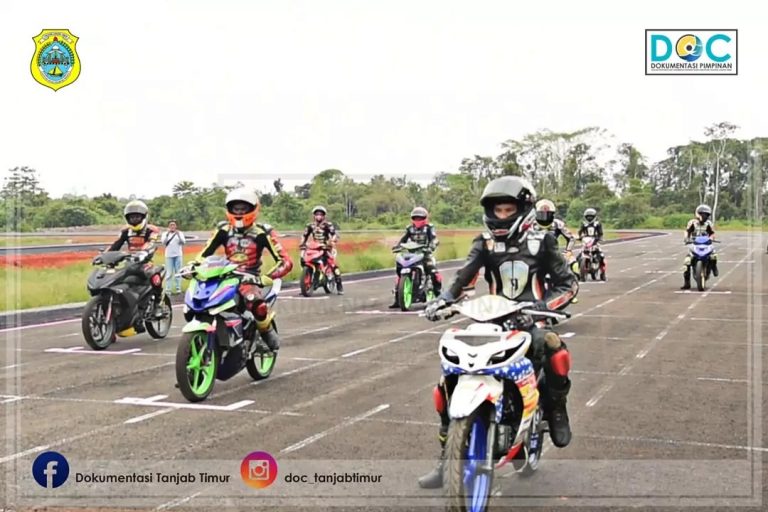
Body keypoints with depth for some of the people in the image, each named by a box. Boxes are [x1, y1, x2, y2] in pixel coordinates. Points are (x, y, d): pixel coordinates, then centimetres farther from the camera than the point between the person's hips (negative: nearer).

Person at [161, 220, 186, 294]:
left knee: (178, 272, 1)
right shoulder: (165, 234, 8)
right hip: (169, 256, 0)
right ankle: (168, 289, -6)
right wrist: (167, 234, -21)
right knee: (169, 273, -4)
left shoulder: (180, 233, 7)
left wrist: (178, 234, -20)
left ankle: (178, 288, 4)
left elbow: (183, 242, -6)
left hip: (178, 255, 0)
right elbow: (163, 242, -8)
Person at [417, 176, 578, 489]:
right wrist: (442, 300, -27)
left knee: (555, 351, -37)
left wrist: (546, 304, -21)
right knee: (450, 377, -13)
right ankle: (447, 455, -2)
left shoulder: (541, 242, 2)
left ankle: (555, 409, -7)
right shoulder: (485, 244, 6)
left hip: (531, 321, -2)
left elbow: (568, 283, -2)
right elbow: (464, 277, -9)